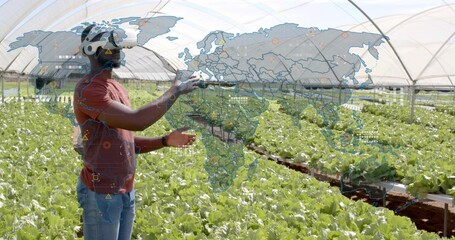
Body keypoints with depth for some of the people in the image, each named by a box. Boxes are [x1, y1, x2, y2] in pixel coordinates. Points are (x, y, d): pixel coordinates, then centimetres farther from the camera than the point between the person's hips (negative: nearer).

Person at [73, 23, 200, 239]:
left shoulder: (117, 89, 13)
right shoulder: (87, 90, -19)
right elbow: (137, 121, -29)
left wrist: (166, 141, 3)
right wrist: (176, 91, -17)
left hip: (126, 190, 9)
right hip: (101, 193, -9)